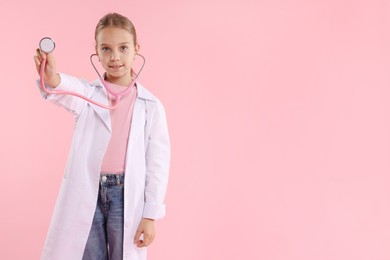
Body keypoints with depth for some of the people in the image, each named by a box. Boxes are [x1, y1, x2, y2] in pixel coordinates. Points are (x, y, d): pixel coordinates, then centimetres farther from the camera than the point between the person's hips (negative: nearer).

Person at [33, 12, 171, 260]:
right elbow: (69, 92, -24)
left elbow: (158, 163, -1)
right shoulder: (87, 93, 1)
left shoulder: (151, 105, -1)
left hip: (127, 195, -1)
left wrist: (151, 214, -4)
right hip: (86, 193, 1)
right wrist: (52, 79, -48)